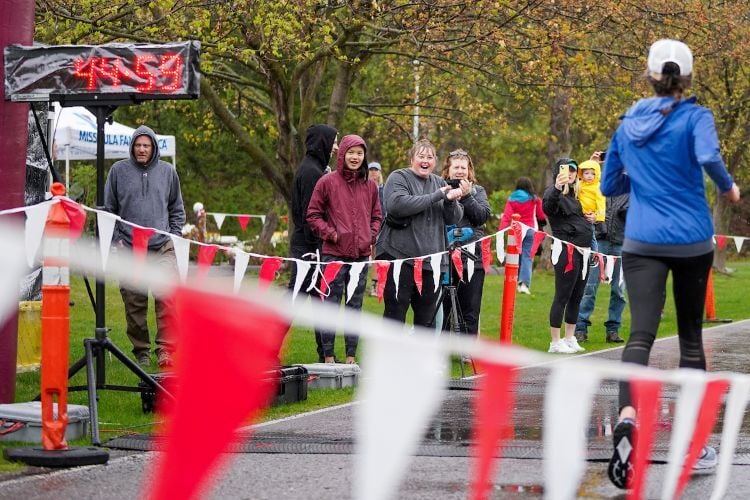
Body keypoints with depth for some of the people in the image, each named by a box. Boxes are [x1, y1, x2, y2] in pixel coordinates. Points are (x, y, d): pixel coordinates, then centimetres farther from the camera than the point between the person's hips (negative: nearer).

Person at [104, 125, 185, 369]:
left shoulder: (167, 171, 11)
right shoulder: (119, 171, 6)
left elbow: (177, 209, 20)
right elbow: (109, 209, 11)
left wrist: (175, 236, 8)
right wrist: (116, 239, 2)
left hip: (163, 247, 0)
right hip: (129, 248, 0)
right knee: (134, 303, 3)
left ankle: (165, 348, -15)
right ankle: (141, 351, 15)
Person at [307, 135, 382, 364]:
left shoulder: (370, 186, 9)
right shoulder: (327, 182, -3)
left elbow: (376, 216, 20)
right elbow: (313, 215, 1)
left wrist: (372, 236, 4)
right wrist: (330, 233, -9)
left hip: (362, 255, 4)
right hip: (334, 254, -4)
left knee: (355, 306, 9)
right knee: (331, 305, -1)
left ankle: (351, 357, 16)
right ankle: (328, 357, 4)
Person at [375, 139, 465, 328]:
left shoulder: (440, 183, 16)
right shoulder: (398, 177, 0)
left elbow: (454, 218, 12)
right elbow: (397, 205, -20)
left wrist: (451, 200, -11)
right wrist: (436, 196, -17)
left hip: (430, 260, 5)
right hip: (399, 255, -5)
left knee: (427, 318, 9)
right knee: (395, 314, -3)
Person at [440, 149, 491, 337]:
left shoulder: (477, 191, 13)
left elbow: (483, 216, -3)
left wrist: (466, 195, -10)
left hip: (472, 258, 1)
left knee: (470, 312, 5)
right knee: (442, 309, 3)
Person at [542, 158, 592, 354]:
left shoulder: (574, 194, 19)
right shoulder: (554, 192, -8)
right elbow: (548, 207, -32)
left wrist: (589, 219, 10)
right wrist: (557, 189, -50)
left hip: (582, 249, 9)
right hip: (566, 251, -9)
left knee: (576, 297, 12)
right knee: (562, 296, -7)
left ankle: (570, 339, 19)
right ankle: (555, 342, -3)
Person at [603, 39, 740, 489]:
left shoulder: (629, 123, 10)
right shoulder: (694, 116, -3)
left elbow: (610, 186, 17)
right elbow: (708, 156, -23)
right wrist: (729, 187, -5)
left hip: (642, 243, 2)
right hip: (691, 241, -2)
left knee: (641, 333, -12)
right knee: (690, 335, 12)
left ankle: (628, 417, -40)